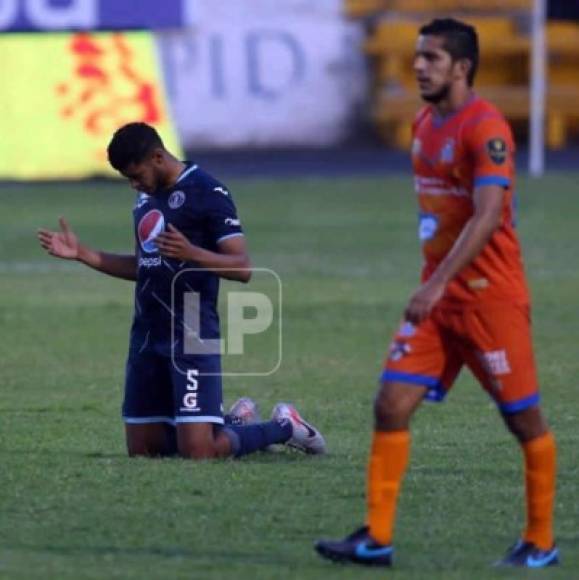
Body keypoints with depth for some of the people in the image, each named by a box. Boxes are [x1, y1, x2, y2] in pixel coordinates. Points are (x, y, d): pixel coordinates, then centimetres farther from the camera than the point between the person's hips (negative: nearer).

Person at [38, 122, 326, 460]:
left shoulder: (206, 192, -11)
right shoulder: (147, 196, 14)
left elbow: (242, 268, -15)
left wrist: (192, 253, -32)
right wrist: (81, 253, 14)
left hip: (192, 337, -8)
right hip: (147, 336, 8)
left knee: (198, 453, -15)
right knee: (142, 450, 8)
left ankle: (283, 427, 11)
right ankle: (235, 421, 28)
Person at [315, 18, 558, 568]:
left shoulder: (485, 129, -16)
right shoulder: (424, 124, 11)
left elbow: (487, 218, -26)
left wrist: (438, 283, -34)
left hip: (490, 296, -8)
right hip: (437, 294, 8)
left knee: (524, 419, 3)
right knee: (391, 407, -3)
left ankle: (541, 541, 15)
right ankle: (376, 538, -2)